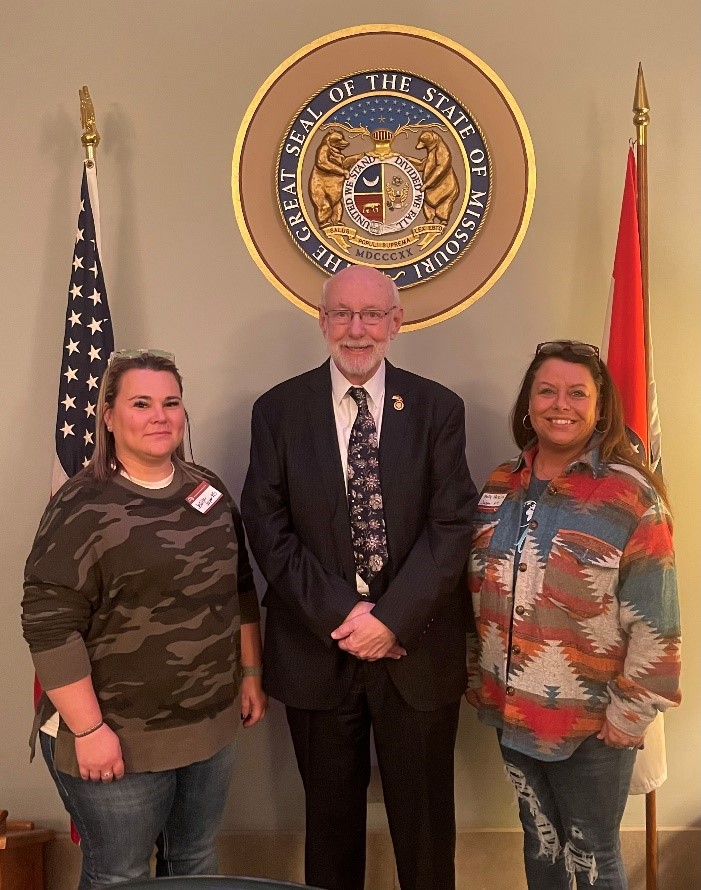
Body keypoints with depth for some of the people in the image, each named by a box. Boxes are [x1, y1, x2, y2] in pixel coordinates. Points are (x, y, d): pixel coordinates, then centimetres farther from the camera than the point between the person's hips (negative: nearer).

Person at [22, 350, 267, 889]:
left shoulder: (209, 491, 4)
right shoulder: (82, 507, -16)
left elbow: (240, 588, 12)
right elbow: (48, 626, -19)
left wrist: (252, 674, 12)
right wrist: (88, 729, -18)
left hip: (210, 727, 6)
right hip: (119, 738, -5)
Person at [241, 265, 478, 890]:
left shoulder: (439, 409, 0)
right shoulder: (278, 410, 0)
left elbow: (452, 525, -7)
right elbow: (267, 528, -6)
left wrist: (392, 619, -15)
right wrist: (339, 615, -14)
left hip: (417, 648, 0)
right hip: (316, 649, 1)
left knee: (425, 821, 15)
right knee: (330, 817, 18)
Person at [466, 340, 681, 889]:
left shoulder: (632, 497, -16)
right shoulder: (501, 486, 1)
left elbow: (655, 628, -15)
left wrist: (627, 720, -12)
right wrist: (479, 679, 9)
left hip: (590, 727, -4)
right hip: (511, 714, 5)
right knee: (540, 844, 23)